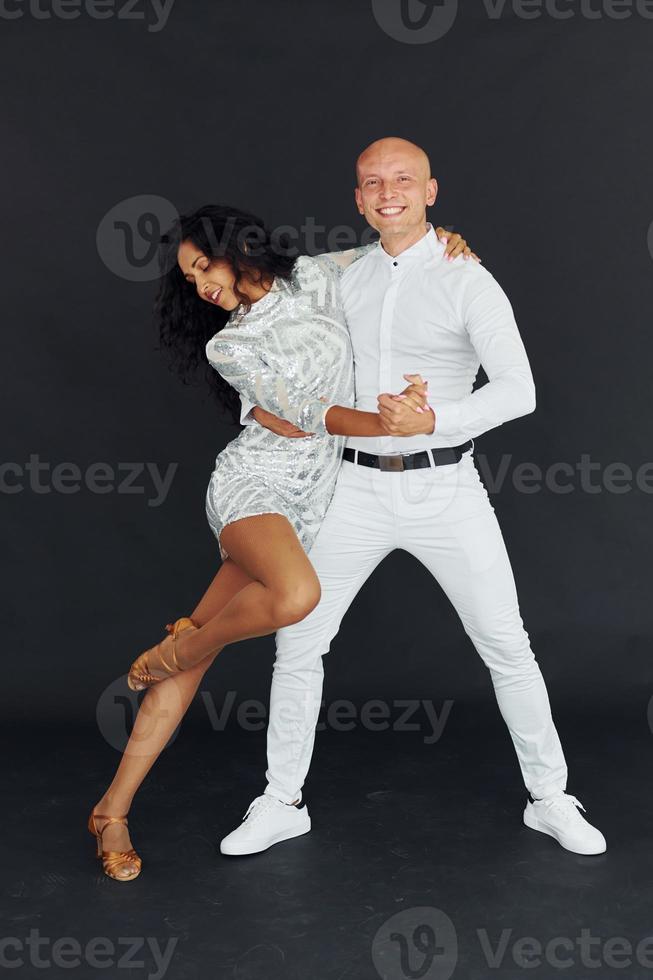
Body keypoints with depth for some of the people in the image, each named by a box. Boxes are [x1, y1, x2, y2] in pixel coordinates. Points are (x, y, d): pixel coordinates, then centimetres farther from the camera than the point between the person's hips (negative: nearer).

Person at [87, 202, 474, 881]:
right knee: (295, 595, -37)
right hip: (253, 482, -3)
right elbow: (304, 411, -11)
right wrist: (384, 425, -26)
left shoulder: (313, 278, 10)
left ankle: (113, 811, 11)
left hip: (305, 506, 3)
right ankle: (184, 643, -5)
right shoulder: (228, 346, 0)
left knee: (195, 659, 2)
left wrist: (438, 240, 5)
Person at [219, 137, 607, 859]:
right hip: (357, 488, 3)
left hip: (444, 488, -3)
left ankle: (549, 798, 23)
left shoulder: (466, 280, -5)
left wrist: (432, 420, -27)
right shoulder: (343, 280, 8)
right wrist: (257, 405, 0)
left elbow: (518, 390, -14)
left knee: (506, 645, 3)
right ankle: (281, 802, 20)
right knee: (298, 640, 4)